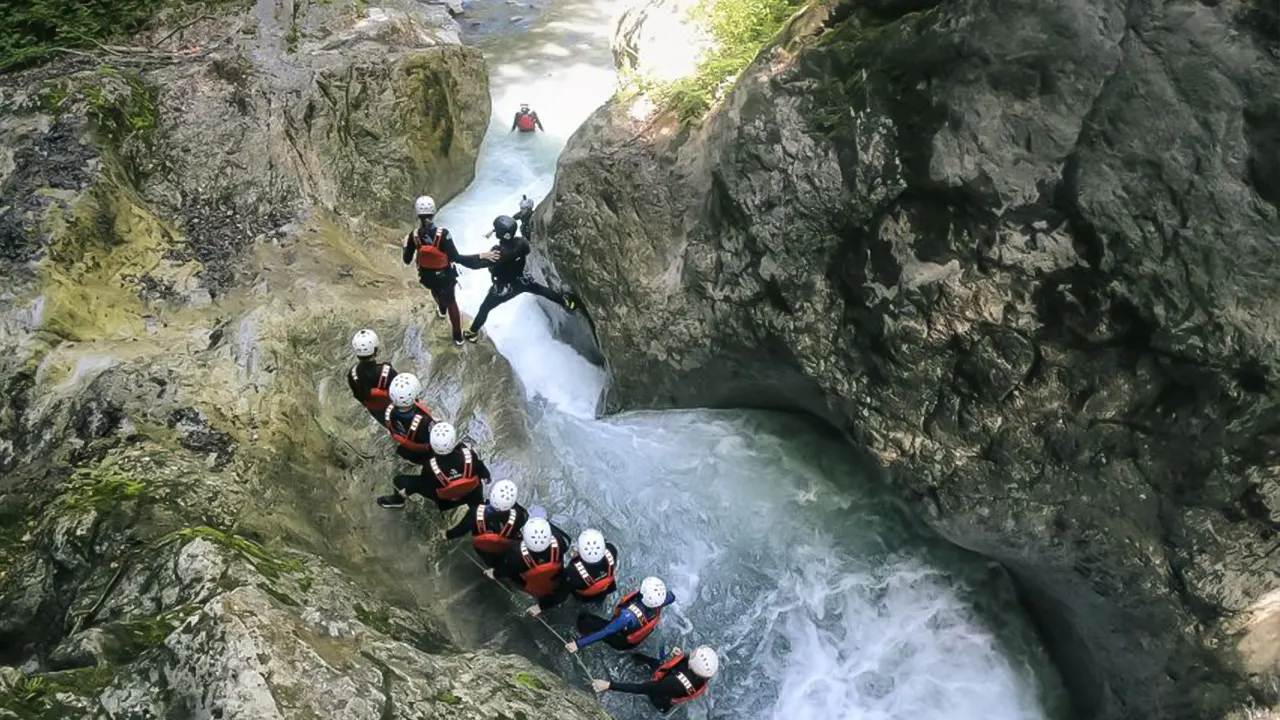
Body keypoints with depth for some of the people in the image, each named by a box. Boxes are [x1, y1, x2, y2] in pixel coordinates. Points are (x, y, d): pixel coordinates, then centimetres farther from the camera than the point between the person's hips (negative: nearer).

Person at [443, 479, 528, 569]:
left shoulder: (477, 512, -39)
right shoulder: (517, 516, -41)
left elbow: (461, 529, -20)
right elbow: (524, 517, -14)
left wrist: (447, 534, 1)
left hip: (481, 546, 2)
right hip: (504, 550, -1)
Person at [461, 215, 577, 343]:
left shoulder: (497, 252, -38)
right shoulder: (521, 242, -23)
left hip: (504, 287, -4)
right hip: (522, 280, 4)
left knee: (485, 308, 14)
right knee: (542, 290, 29)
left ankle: (472, 333, 28)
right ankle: (567, 303, 44)